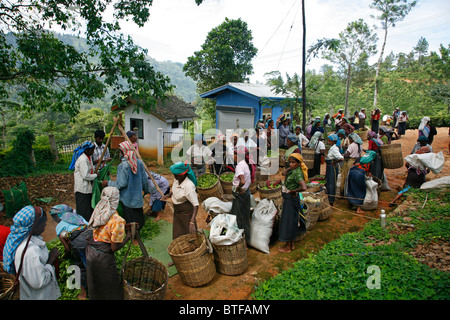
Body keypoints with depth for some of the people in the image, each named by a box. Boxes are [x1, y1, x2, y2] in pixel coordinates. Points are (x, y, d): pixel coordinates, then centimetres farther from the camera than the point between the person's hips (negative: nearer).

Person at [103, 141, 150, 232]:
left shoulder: (123, 166, -18)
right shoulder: (139, 162, 0)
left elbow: (121, 184, -19)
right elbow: (144, 180, 6)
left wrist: (108, 183, -5)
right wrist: (146, 190, 21)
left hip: (127, 198, -6)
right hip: (137, 197, 6)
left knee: (129, 220, 6)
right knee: (138, 217, 17)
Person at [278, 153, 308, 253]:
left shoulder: (297, 173, -23)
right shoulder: (293, 170, 3)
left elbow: (304, 188, -35)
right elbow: (284, 173, 23)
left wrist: (292, 191, -21)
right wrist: (289, 168, 4)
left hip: (291, 199, -9)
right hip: (287, 198, 9)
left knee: (288, 222, 3)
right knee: (292, 222, 18)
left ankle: (287, 247, 18)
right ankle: (292, 244, 32)